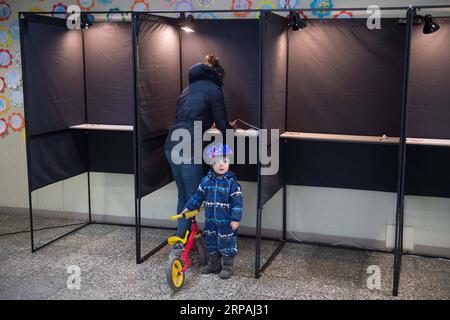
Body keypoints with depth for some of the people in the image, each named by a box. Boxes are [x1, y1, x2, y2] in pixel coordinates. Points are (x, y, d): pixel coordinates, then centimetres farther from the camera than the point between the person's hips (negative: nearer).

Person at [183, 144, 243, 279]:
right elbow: (198, 196, 13)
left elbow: (237, 201, -13)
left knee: (227, 242, 2)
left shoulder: (231, 182, -11)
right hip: (210, 219, 5)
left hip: (226, 221, -5)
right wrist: (189, 208, 14)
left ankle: (228, 266, 18)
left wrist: (235, 218, -17)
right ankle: (213, 264, 33)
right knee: (210, 241, 15)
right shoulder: (206, 180, 2)